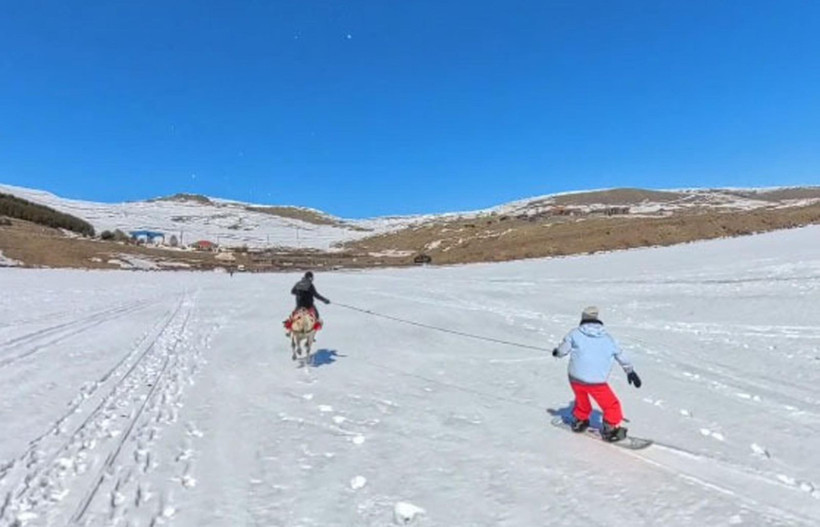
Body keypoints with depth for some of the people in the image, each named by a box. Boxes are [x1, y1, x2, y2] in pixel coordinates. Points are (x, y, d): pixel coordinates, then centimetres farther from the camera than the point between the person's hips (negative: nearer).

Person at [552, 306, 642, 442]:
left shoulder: (575, 333, 2)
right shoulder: (607, 338, 9)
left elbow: (563, 350, 2)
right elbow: (621, 355, 20)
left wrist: (557, 352, 26)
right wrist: (630, 371, 35)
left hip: (576, 378, 2)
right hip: (597, 382, -2)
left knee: (581, 400, 30)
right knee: (611, 405, 18)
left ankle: (579, 421, 45)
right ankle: (611, 429, 22)